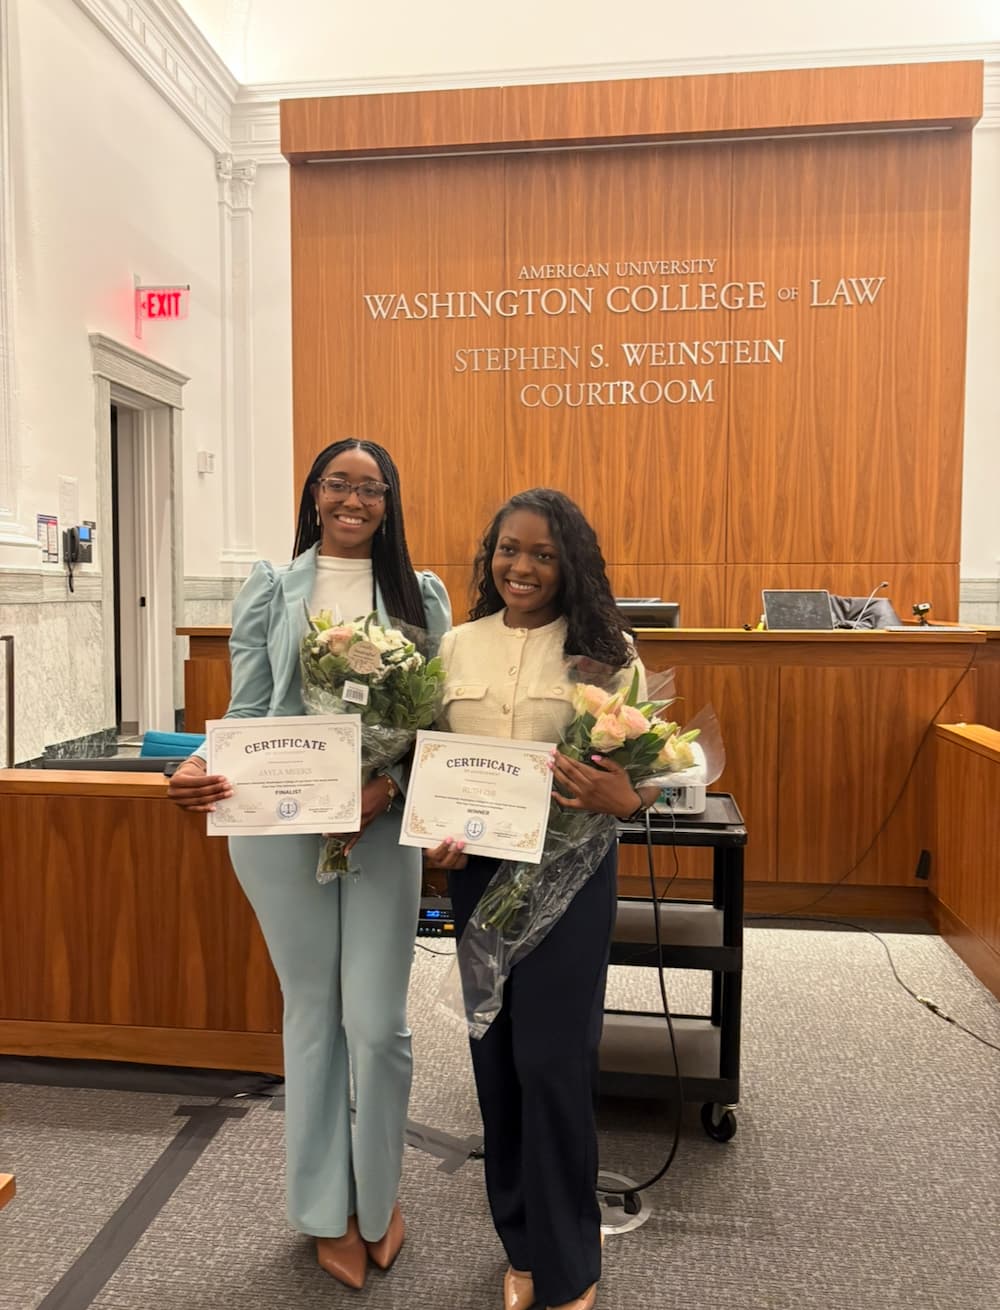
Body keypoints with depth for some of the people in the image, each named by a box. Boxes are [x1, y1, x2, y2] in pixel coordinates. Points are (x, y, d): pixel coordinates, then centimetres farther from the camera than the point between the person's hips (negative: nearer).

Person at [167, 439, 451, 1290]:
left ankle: (379, 1195, 33)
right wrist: (202, 767, -19)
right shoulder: (270, 590, 3)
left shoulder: (421, 594, 4)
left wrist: (388, 786, -16)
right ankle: (330, 1210, 34)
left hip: (382, 824, 0)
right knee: (312, 1015, 14)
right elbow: (247, 713, 0)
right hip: (281, 825, 0)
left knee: (377, 1021, 4)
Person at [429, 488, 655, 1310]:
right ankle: (523, 1243, 37)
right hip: (476, 869, 4)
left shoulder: (605, 649, -6)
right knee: (496, 1055, 13)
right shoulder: (458, 646, 4)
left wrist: (619, 799, -26)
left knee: (551, 1058, 1)